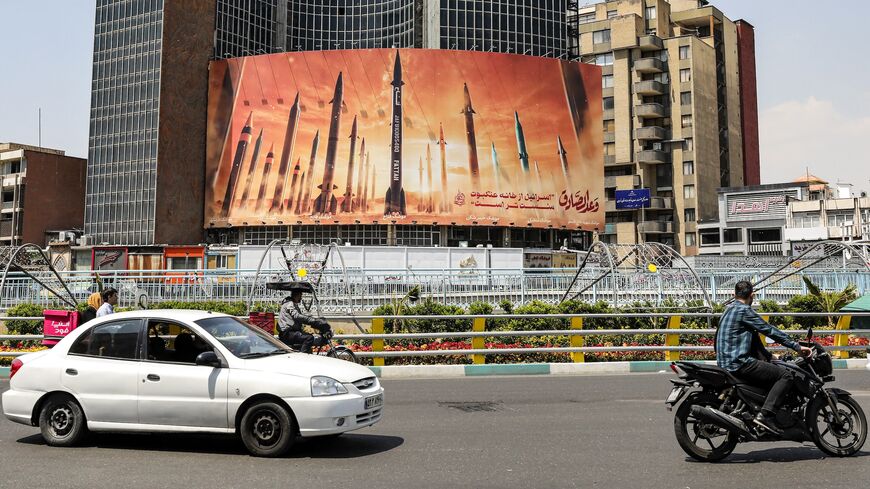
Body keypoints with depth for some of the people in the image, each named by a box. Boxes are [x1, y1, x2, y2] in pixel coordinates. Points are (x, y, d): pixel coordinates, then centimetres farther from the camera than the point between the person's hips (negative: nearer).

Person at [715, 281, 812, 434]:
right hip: (739, 363, -10)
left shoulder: (729, 310, 21)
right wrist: (797, 346, -5)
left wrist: (769, 356, 30)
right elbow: (769, 330, -11)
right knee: (786, 375, -9)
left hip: (726, 362, 10)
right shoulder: (744, 310, -9)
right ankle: (765, 415, -19)